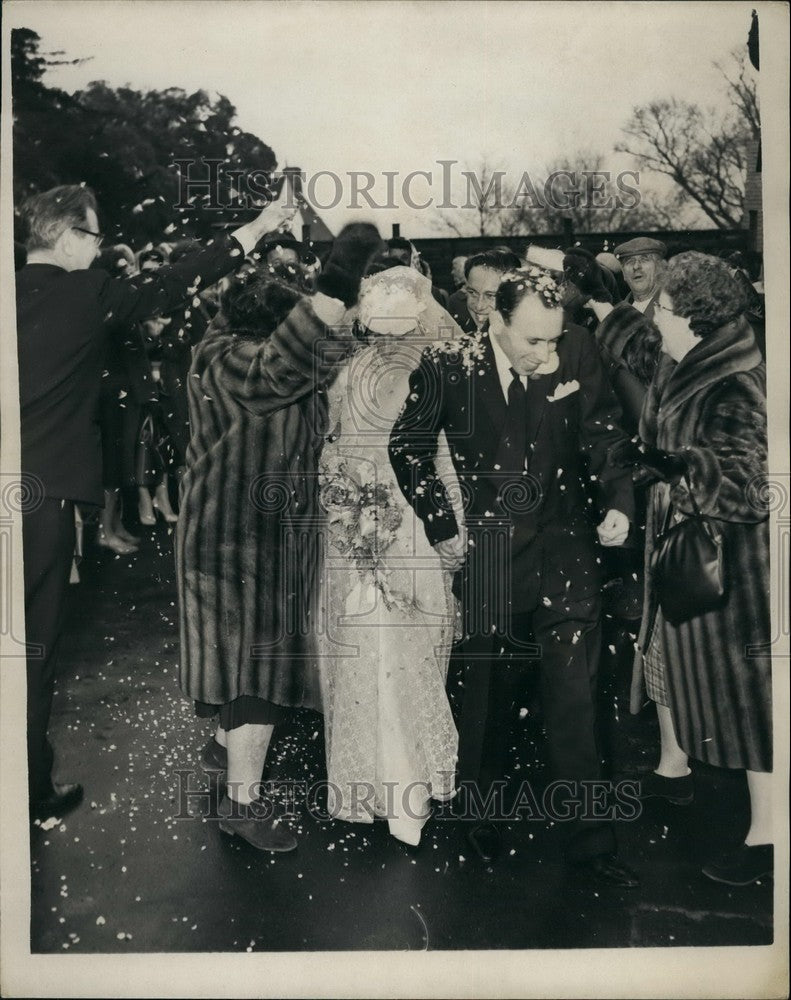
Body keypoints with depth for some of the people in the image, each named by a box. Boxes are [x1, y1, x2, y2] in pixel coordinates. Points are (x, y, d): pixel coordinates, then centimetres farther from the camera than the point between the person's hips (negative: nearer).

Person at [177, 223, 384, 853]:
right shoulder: (223, 357, -22)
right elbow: (278, 368, -40)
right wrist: (338, 284, -47)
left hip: (282, 535, 9)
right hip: (238, 538, -8)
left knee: (265, 649, 20)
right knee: (258, 658, -3)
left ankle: (226, 742, 43)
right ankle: (243, 802, 11)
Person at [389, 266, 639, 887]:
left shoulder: (577, 353, -6)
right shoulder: (449, 367, -10)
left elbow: (602, 433, 7)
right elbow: (408, 447, 3)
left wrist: (619, 500, -8)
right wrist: (441, 526, 0)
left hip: (565, 539, 1)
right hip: (488, 548, -1)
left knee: (574, 692, 0)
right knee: (487, 687, 11)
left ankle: (589, 838, 17)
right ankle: (483, 819, 34)